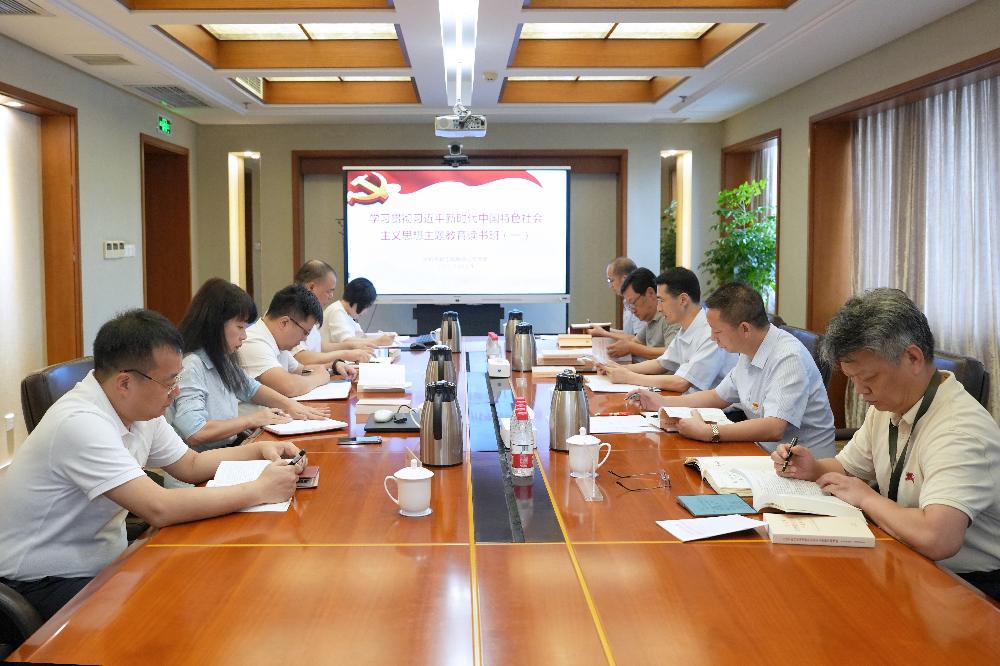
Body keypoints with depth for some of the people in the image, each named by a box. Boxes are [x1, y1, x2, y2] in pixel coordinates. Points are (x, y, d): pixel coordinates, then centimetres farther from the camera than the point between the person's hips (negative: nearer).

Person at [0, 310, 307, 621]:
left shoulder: (141, 409, -1)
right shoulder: (81, 423, -28)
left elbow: (190, 464, 13)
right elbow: (159, 508, -35)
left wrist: (259, 450, -3)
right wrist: (260, 490, -28)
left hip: (104, 564, 8)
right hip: (44, 584, -8)